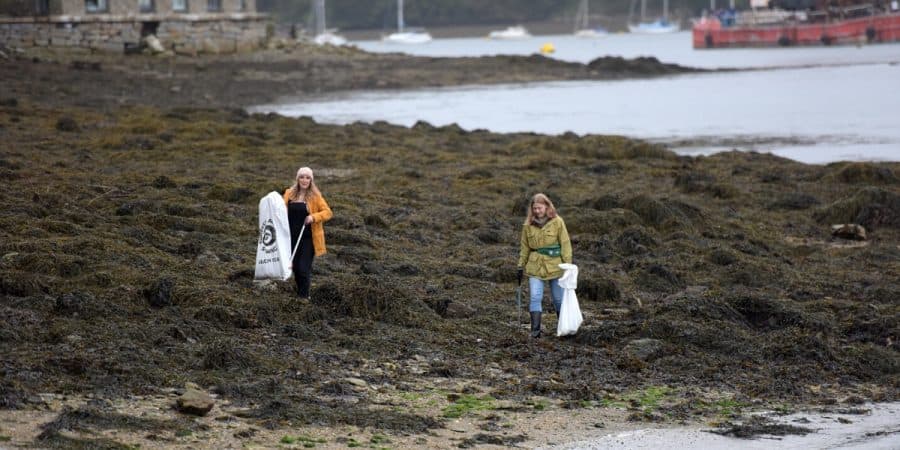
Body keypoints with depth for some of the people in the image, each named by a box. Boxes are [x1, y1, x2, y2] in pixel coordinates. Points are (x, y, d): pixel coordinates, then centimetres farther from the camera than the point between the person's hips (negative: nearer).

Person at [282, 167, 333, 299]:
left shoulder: (315, 196, -4)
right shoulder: (289, 194, 6)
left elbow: (328, 212, -5)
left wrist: (314, 217, -20)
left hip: (308, 238, -4)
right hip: (292, 237, 4)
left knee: (304, 268, -9)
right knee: (295, 267, 10)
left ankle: (304, 296, -1)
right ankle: (299, 293, 25)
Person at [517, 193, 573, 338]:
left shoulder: (557, 222, -5)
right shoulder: (528, 225, 3)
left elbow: (565, 244, -4)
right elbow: (525, 247, 11)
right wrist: (521, 266, 9)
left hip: (555, 265, -2)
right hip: (535, 266, 2)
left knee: (558, 298, 9)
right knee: (535, 297, -10)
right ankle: (535, 329, -10)